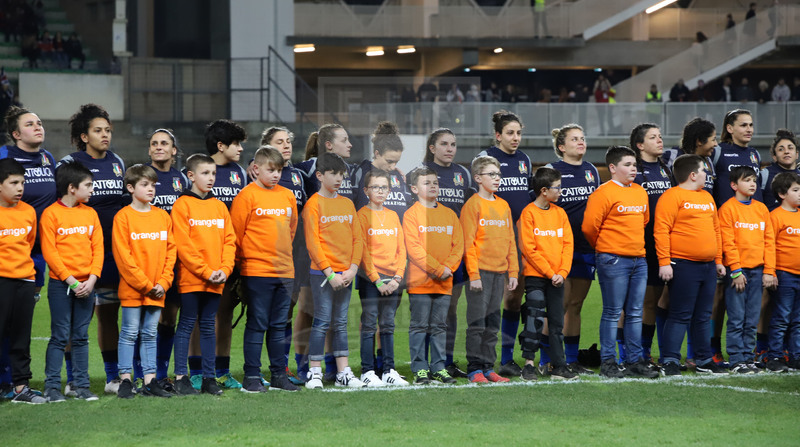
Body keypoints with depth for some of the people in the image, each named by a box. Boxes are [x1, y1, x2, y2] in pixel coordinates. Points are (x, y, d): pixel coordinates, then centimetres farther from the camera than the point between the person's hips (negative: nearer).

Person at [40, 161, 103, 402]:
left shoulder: (90, 214, 10)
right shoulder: (51, 214, -5)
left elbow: (98, 248, 7)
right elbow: (49, 251, -9)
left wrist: (92, 279, -7)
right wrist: (71, 280, -13)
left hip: (86, 285, 4)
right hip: (61, 284, -4)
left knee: (81, 337, 7)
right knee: (60, 336, -4)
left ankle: (81, 385, 10)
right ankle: (52, 387, -1)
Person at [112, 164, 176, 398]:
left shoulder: (162, 216, 9)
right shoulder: (123, 217, -5)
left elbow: (170, 250, 9)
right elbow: (123, 256, -10)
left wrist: (163, 283, -3)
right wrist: (145, 284, -12)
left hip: (156, 289, 4)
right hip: (132, 289, -4)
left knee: (150, 334, 8)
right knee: (130, 333, -1)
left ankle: (150, 381, 10)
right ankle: (125, 380, 3)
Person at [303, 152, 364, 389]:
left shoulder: (347, 204, 12)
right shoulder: (314, 204, -5)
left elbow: (356, 238, 12)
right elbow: (312, 242, -10)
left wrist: (353, 268, -2)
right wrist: (329, 272, -14)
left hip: (345, 274, 5)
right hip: (322, 273, -5)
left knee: (341, 323, 9)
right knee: (322, 322, -5)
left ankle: (343, 373, 12)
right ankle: (314, 372, 0)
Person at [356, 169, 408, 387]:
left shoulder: (393, 216, 13)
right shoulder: (362, 215, -2)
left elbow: (401, 248, 11)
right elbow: (363, 250, -8)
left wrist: (398, 277, -3)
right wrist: (376, 279, -13)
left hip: (392, 280, 5)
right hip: (370, 279, -5)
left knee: (388, 325, 7)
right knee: (369, 325, -3)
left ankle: (388, 371, 10)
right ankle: (368, 371, 0)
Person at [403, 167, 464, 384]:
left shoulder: (449, 214, 12)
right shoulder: (412, 214, -3)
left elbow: (458, 245, 9)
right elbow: (414, 248, -11)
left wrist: (448, 268, -8)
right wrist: (438, 269, -14)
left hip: (444, 283, 4)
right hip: (420, 282, -4)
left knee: (439, 326, 8)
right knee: (419, 326, -2)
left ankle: (439, 368, 12)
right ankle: (420, 369, 1)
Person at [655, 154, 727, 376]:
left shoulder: (707, 197, 19)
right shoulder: (672, 196, -8)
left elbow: (715, 229, 25)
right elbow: (661, 231, -14)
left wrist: (719, 260, 20)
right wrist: (664, 262, -19)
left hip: (708, 266, 8)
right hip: (683, 265, -8)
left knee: (703, 316, 11)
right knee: (680, 315, -7)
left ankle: (704, 360, 17)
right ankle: (670, 361, -6)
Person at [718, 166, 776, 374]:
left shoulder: (761, 209, 13)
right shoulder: (728, 208, -2)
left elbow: (769, 240, 12)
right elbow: (727, 242, -7)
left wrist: (769, 271, 4)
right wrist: (736, 271, -12)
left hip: (757, 270, 5)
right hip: (737, 270, -5)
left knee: (752, 320, 6)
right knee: (736, 319, -5)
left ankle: (747, 357, 11)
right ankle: (736, 361, -2)